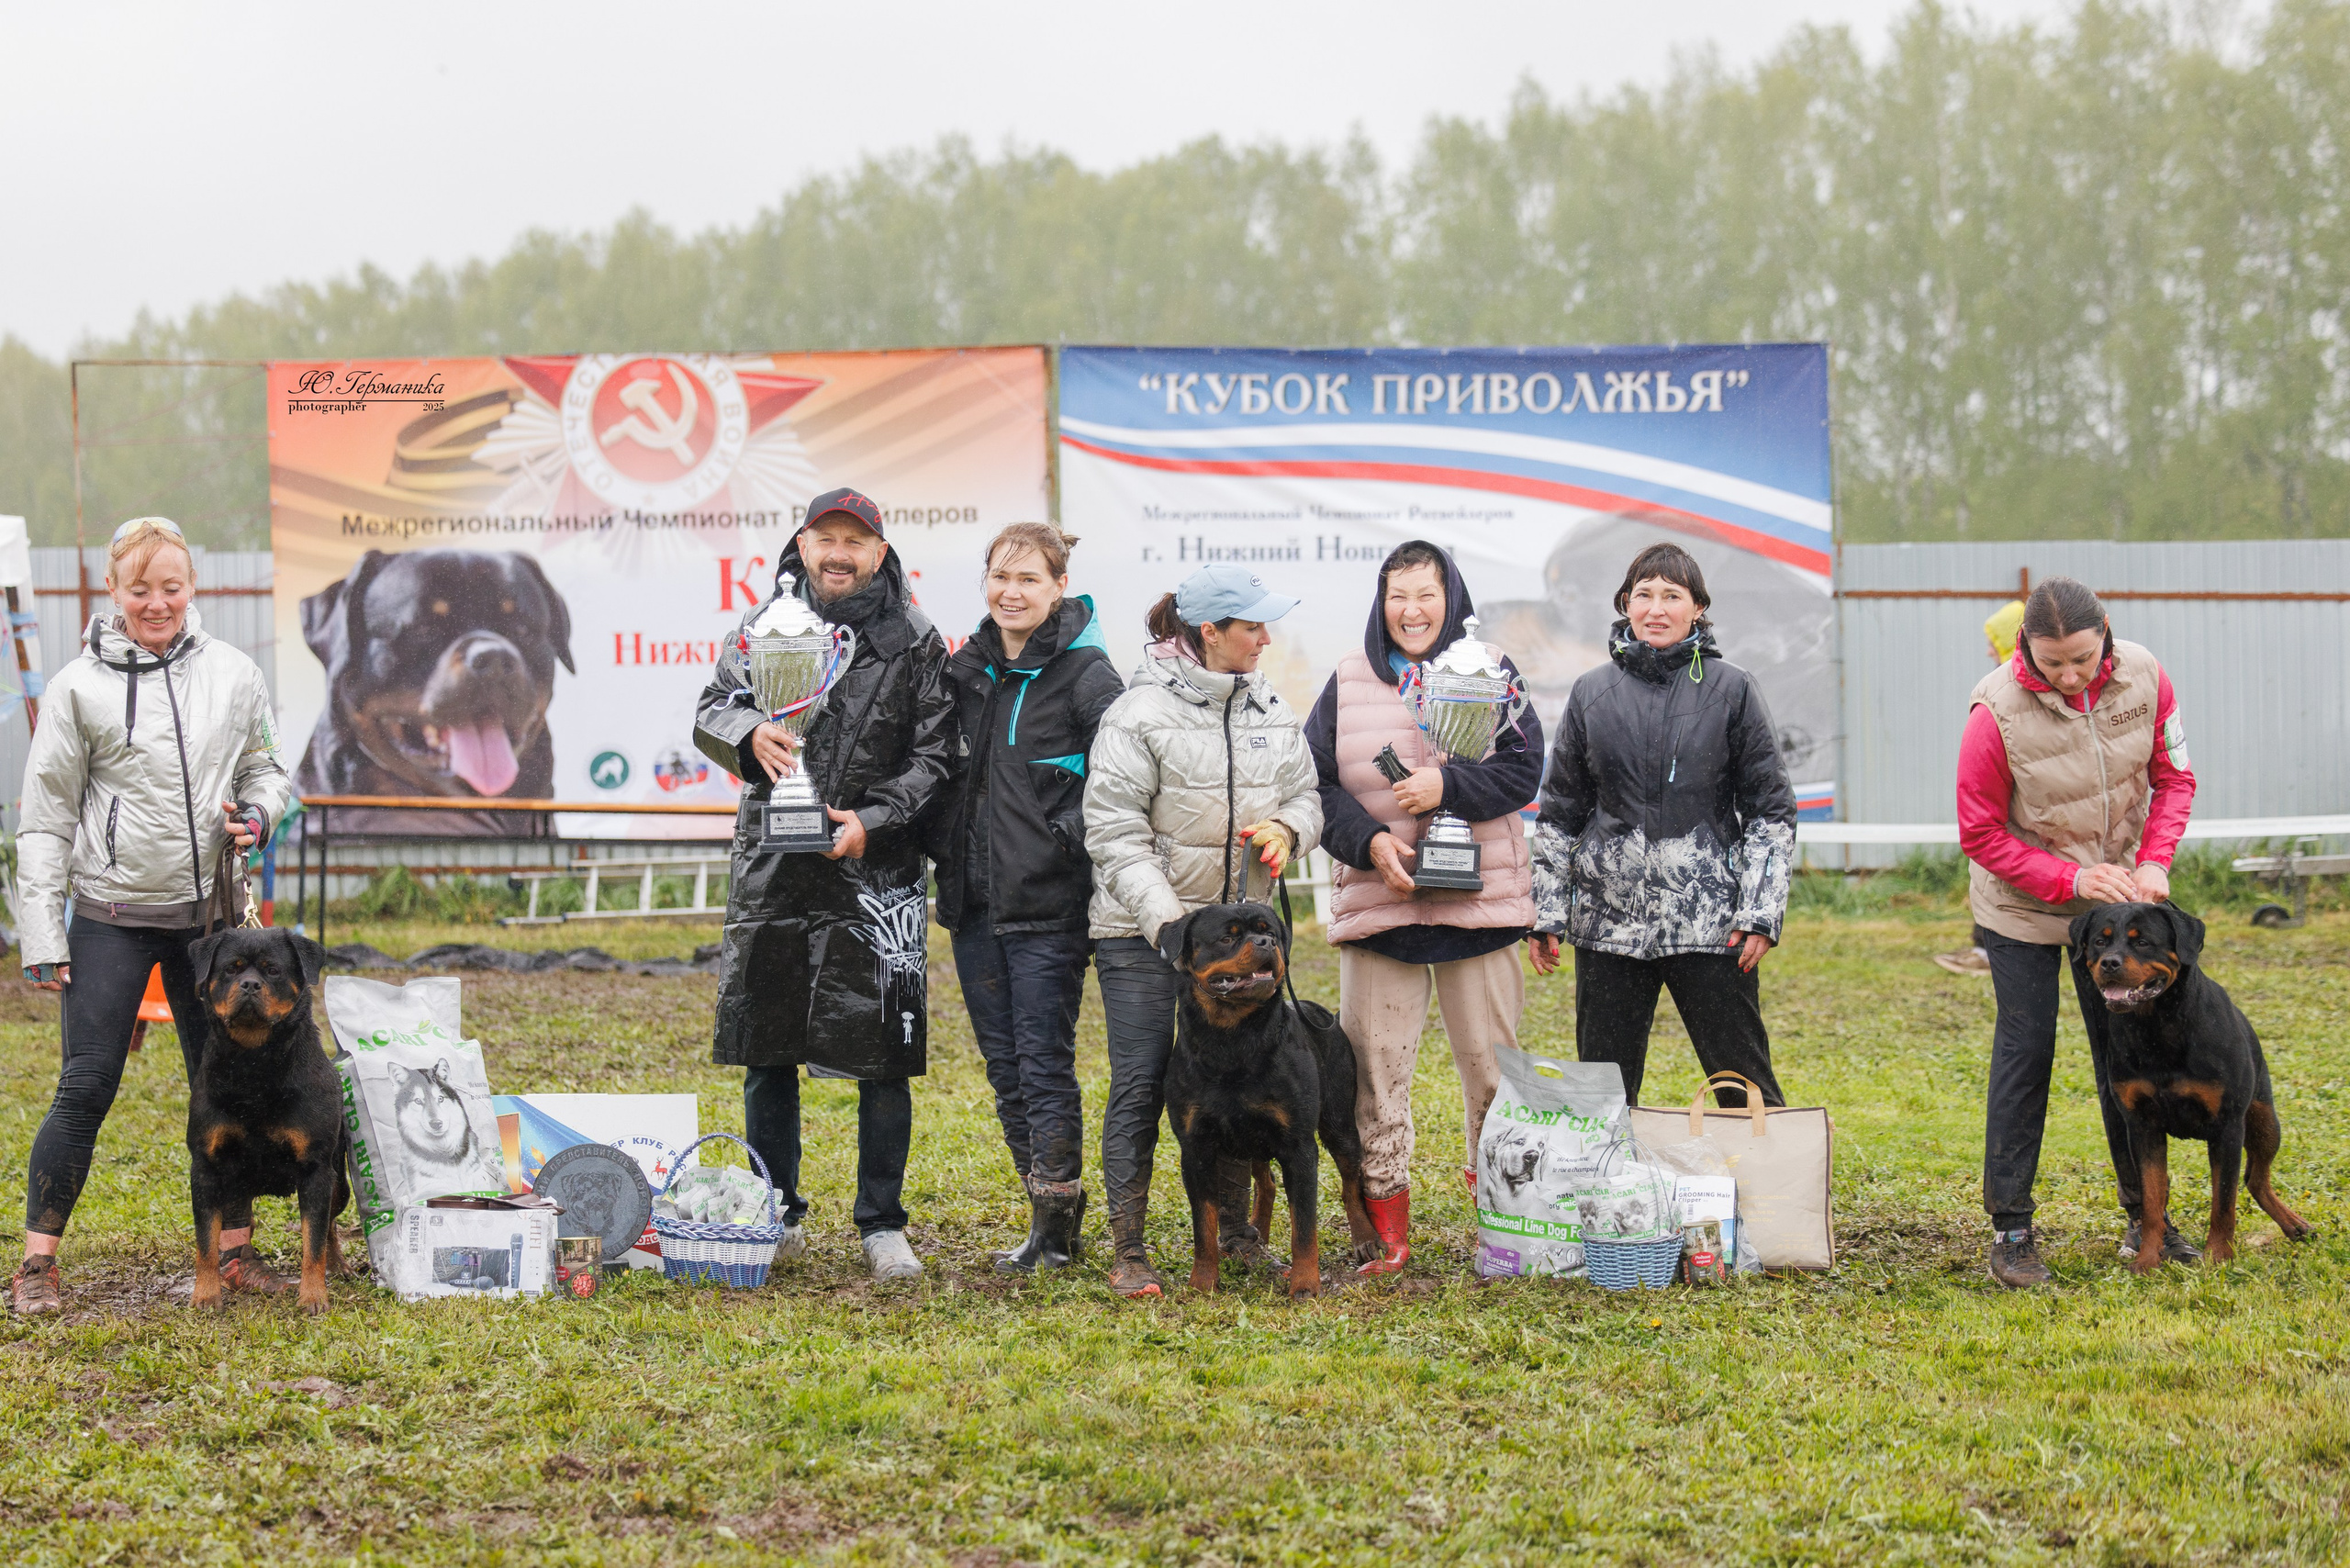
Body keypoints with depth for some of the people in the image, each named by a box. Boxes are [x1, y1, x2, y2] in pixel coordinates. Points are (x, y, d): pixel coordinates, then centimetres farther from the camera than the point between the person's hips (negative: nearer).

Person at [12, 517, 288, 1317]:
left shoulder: (234, 674, 3)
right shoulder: (79, 687, -4)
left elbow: (264, 766, 16)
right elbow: (47, 817, -1)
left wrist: (256, 815, -8)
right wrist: (42, 934, -5)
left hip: (210, 913, 3)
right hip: (113, 916, -3)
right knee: (85, 1087, -5)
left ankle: (235, 1247, 19)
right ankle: (37, 1260, 4)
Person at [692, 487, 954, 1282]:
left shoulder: (915, 642, 2)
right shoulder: (764, 624, 8)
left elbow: (932, 756, 1)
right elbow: (710, 710, 6)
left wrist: (875, 820, -13)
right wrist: (750, 732, -17)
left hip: (877, 870, -2)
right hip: (772, 868, 2)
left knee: (884, 1052, -3)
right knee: (765, 1047, 8)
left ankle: (882, 1224, 7)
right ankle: (776, 1216, 21)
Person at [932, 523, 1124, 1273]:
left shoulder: (1085, 674, -8)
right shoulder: (968, 669, 11)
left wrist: (1074, 835, -19)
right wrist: (946, 844, 10)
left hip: (1048, 907, -7)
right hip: (973, 902, 7)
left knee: (1045, 1064, -5)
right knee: (1004, 1066, 10)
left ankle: (1057, 1226, 2)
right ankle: (1048, 1217, 19)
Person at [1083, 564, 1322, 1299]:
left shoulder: (1271, 710, 8)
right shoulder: (1139, 714, -11)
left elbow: (1305, 794, 18)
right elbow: (1114, 832, -13)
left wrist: (1287, 828, -6)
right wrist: (1165, 919, -20)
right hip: (1143, 933, -6)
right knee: (1142, 1084, -4)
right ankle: (1128, 1253, 1)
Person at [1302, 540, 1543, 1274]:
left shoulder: (1489, 673, 3)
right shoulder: (1349, 681, 7)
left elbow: (1522, 771, -4)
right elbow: (1315, 782, 4)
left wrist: (1446, 785, -18)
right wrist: (1369, 839, -11)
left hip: (1478, 902, -1)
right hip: (1376, 902, 1)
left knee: (1492, 1059, 3)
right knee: (1375, 1063, -1)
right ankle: (1387, 1231, 6)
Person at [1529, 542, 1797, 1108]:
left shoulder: (1731, 690, 2)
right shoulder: (1592, 693, 8)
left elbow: (1771, 811, 3)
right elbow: (1560, 813, 13)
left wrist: (1761, 914, -5)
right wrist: (1546, 914, 8)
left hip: (1709, 927, -2)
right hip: (1609, 923, 2)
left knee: (1745, 1087, -1)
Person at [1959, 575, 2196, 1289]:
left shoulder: (2143, 678, -16)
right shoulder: (1997, 711, -26)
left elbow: (2173, 776, -2)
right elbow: (1980, 835, -17)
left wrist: (2154, 862, -17)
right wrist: (2072, 880, -25)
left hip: (2115, 896, 4)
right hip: (2022, 907, -4)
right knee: (2024, 1054, -2)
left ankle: (2145, 1212, 22)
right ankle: (2010, 1229, 5)